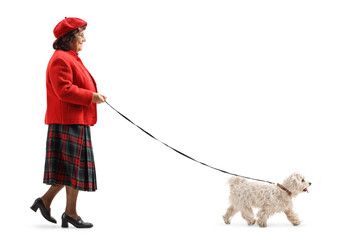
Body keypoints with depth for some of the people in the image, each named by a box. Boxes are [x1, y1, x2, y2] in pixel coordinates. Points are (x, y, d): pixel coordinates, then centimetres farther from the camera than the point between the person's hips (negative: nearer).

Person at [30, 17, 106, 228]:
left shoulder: (71, 58, 21)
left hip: (77, 121, 11)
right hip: (68, 121, -11)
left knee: (74, 167, 12)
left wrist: (94, 96, 11)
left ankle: (45, 201, 18)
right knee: (74, 166, -5)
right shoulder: (60, 59, -13)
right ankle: (71, 213, 3)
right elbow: (64, 90, -22)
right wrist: (90, 97, -18)